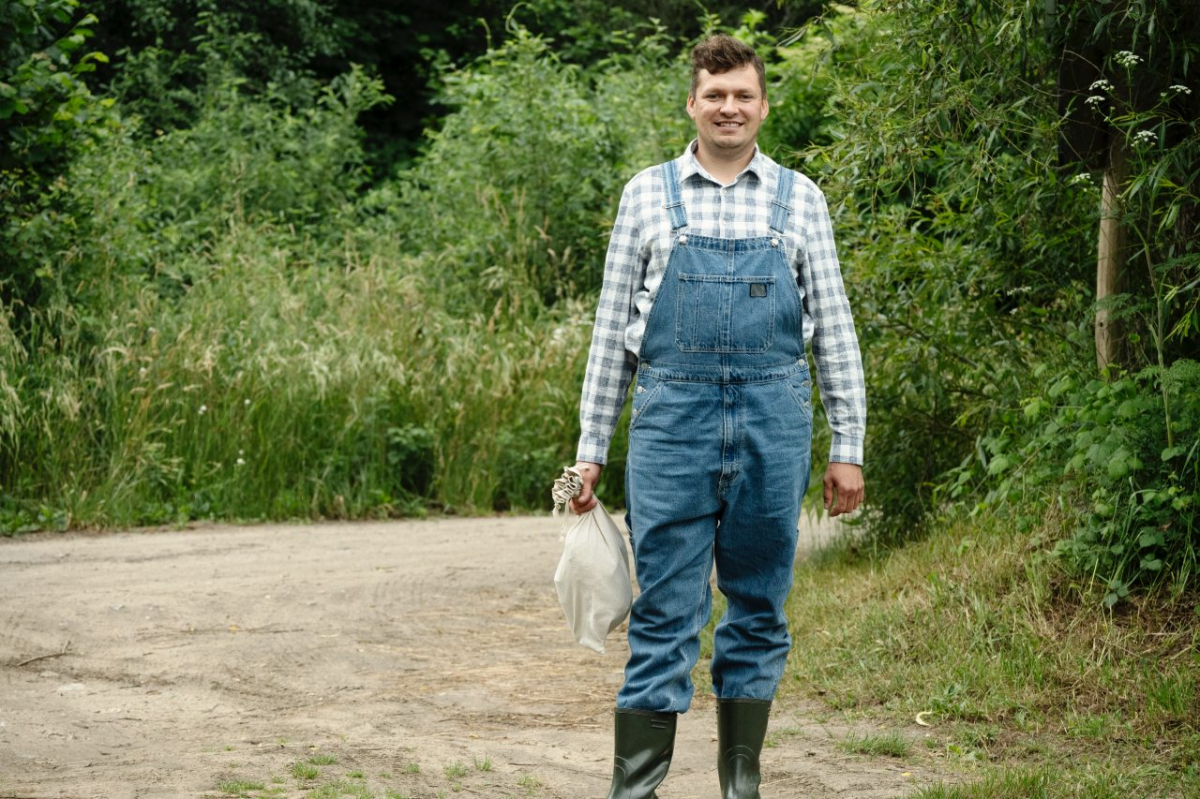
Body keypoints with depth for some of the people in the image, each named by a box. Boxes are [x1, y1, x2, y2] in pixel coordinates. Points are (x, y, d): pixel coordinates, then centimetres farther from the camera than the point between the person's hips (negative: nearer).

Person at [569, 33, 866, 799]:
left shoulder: (799, 199, 9)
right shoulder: (649, 195, 7)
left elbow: (835, 331, 10)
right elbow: (613, 330, 9)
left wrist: (848, 447, 5)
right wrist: (591, 449, 5)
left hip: (773, 422, 1)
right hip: (674, 418, -1)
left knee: (760, 607, 7)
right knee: (666, 609, -3)